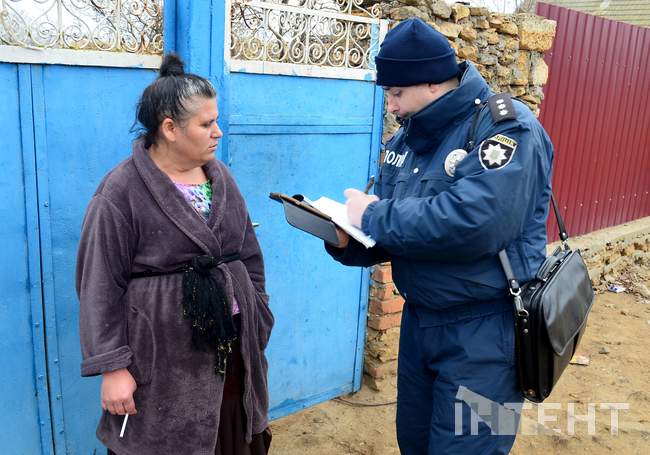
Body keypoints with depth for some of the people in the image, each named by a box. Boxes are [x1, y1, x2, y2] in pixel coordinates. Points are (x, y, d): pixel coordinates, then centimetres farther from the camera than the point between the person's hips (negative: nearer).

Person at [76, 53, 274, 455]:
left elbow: (249, 255, 12)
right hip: (163, 360, -5)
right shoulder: (122, 192, -12)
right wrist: (112, 366, -13)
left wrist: (259, 323, 12)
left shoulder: (220, 176, 6)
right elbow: (102, 287, -12)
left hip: (232, 348, 6)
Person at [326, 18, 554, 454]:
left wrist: (374, 216, -23)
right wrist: (347, 240, -14)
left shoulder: (506, 127, -17)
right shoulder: (409, 137, 6)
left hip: (484, 331, -7)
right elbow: (391, 226, 8)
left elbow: (471, 223, -33)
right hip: (419, 319, 8)